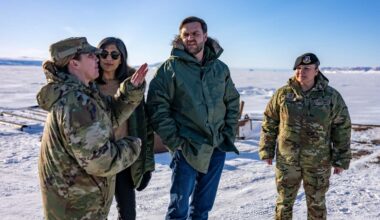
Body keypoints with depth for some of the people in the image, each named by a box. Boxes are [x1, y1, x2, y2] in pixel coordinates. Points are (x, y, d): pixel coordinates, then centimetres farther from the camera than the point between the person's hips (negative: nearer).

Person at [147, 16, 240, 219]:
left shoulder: (220, 68, 8)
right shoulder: (171, 68, -6)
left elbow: (233, 102, 16)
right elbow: (156, 106, -9)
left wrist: (229, 133, 7)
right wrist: (174, 140, -13)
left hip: (217, 149, 4)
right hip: (187, 149, -4)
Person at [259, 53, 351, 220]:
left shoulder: (331, 96, -6)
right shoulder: (282, 94, -4)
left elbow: (342, 128, -1)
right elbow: (269, 124, 3)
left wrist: (341, 159, -2)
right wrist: (267, 150, 2)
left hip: (318, 163, 0)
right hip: (286, 160, 1)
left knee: (316, 203, 16)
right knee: (284, 201, 14)